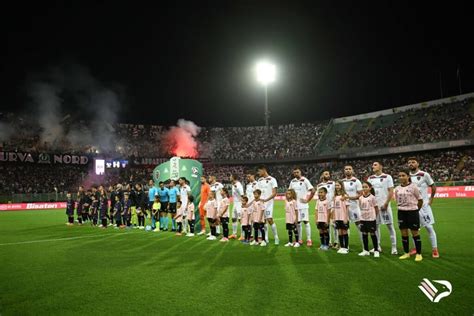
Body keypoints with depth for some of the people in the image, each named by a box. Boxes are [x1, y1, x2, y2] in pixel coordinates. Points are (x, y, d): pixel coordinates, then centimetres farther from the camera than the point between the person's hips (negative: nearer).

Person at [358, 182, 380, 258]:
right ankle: (366, 250, 18)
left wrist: (375, 216, -1)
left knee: (372, 234, 2)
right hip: (363, 218, 4)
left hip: (371, 218, -4)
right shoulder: (360, 198, 3)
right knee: (364, 234, 8)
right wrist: (363, 214, 2)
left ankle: (376, 251, 13)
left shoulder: (372, 197, -8)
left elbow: (376, 208, -4)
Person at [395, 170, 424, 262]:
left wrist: (416, 209, 6)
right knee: (404, 233, 8)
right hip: (401, 212, 5)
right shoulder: (397, 189, 4)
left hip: (412, 211, -4)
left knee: (415, 233, 3)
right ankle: (406, 253, 20)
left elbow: (420, 200, -3)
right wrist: (402, 207, 11)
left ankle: (419, 254, 14)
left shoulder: (413, 186, -9)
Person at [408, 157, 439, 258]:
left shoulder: (424, 175, -9)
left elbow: (433, 186, 0)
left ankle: (434, 249, 9)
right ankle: (416, 247, 22)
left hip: (423, 205, -4)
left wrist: (431, 199, -2)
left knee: (429, 227, 0)